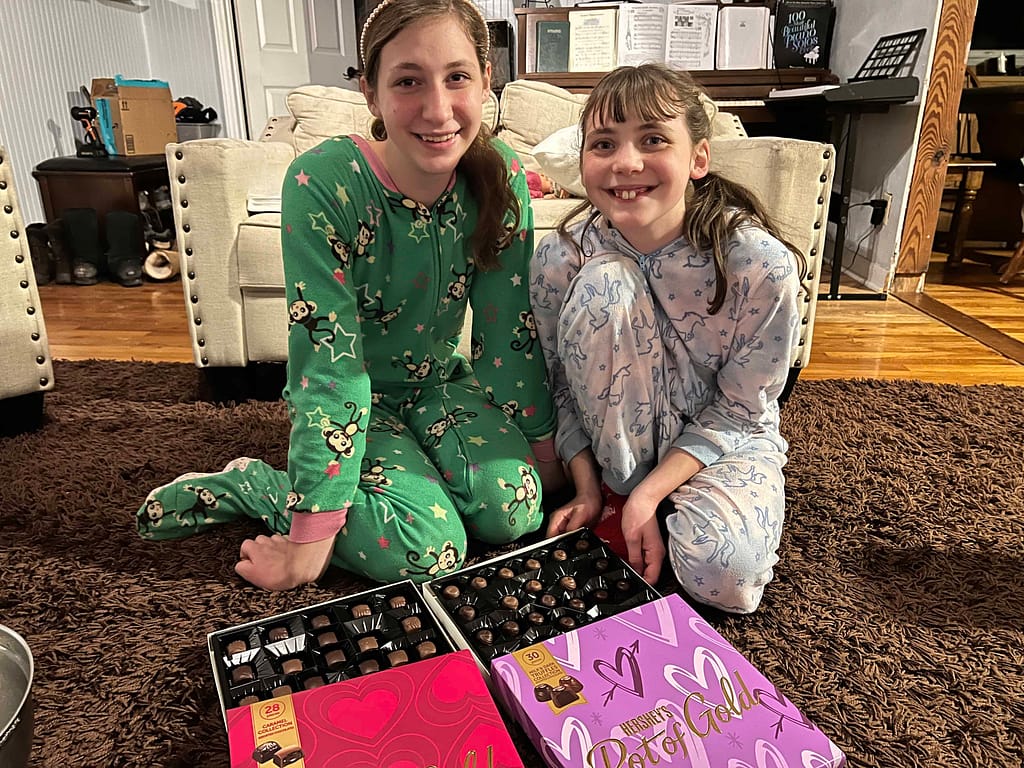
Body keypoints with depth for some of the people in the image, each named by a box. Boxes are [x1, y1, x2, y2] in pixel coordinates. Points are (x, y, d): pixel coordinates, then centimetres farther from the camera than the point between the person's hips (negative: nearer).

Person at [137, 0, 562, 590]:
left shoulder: (502, 178, -16)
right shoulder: (323, 186, -28)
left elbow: (510, 331, -8)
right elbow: (328, 365, -28)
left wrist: (543, 449, -3)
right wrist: (309, 537, -24)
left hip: (440, 383, 4)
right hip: (354, 397, -4)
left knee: (515, 510, -17)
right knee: (430, 548, -22)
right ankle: (255, 486, 1)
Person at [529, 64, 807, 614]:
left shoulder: (763, 264, -25)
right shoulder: (560, 259, -19)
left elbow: (737, 410, -15)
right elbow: (562, 387, -5)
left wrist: (650, 494, -22)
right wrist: (588, 489, -11)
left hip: (723, 438, -1)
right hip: (617, 439, 2)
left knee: (724, 574, -30)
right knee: (603, 287, -28)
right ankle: (617, 489, -10)